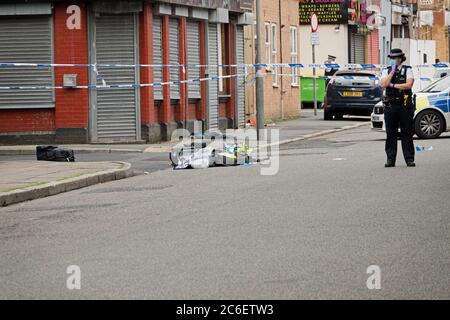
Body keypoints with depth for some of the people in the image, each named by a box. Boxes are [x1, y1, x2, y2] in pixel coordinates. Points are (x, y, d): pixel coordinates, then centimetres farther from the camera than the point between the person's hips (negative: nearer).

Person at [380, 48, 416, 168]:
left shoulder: (407, 70, 4)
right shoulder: (387, 71, 11)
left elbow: (408, 85, -11)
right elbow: (383, 84, -7)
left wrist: (393, 85, -7)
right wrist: (392, 72, -7)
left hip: (405, 105, -2)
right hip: (390, 106, 2)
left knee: (407, 134, 1)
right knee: (391, 134, 3)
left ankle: (409, 159, 3)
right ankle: (390, 159, 6)